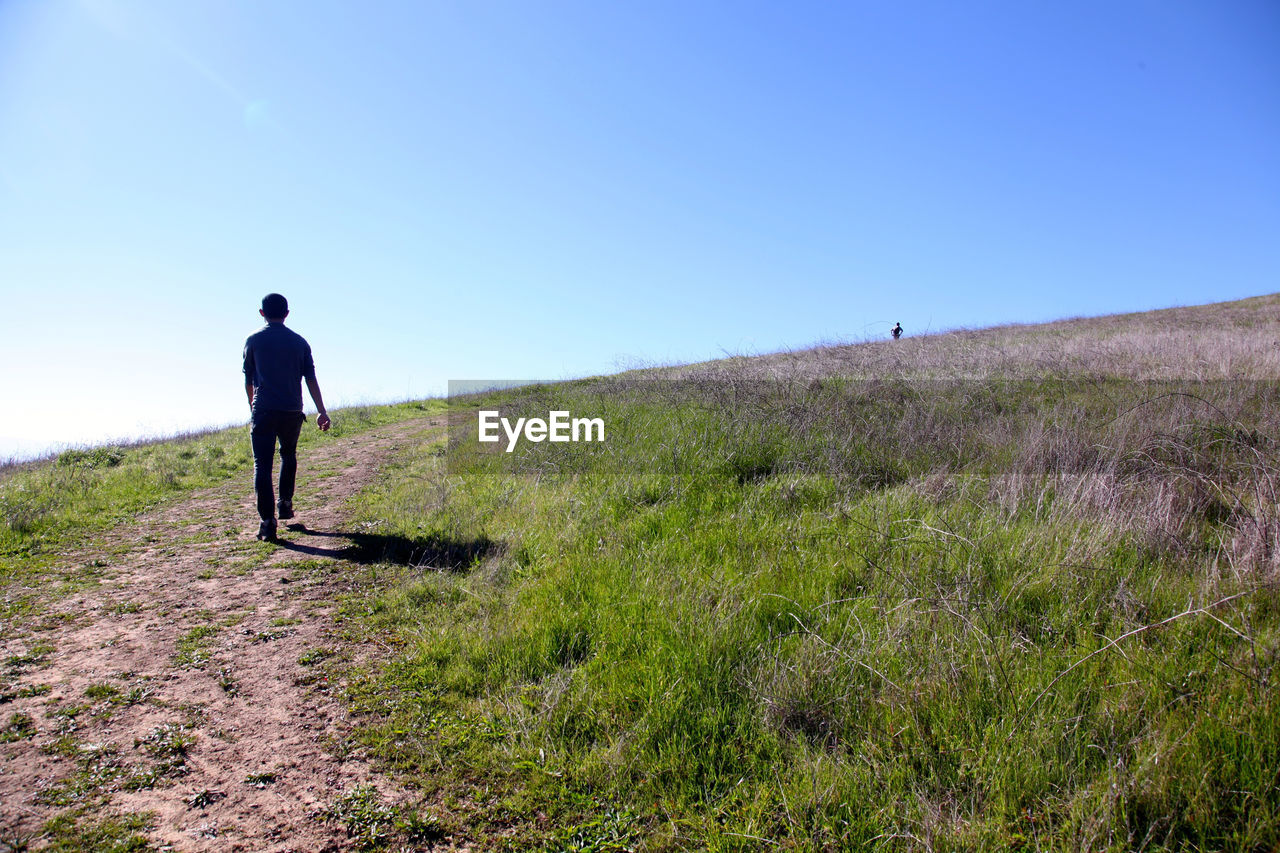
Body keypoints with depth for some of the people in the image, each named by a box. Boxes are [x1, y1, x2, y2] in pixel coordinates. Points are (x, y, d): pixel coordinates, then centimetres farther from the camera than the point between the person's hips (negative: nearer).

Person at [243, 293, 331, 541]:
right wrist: (322, 411, 1)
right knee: (288, 455, 25)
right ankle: (286, 504, 24)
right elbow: (311, 379, 3)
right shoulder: (299, 341, 7)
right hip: (292, 411, 2)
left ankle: (267, 521, -12)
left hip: (264, 411, -2)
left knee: (262, 465, -3)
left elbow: (248, 379, 10)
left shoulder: (254, 340, 4)